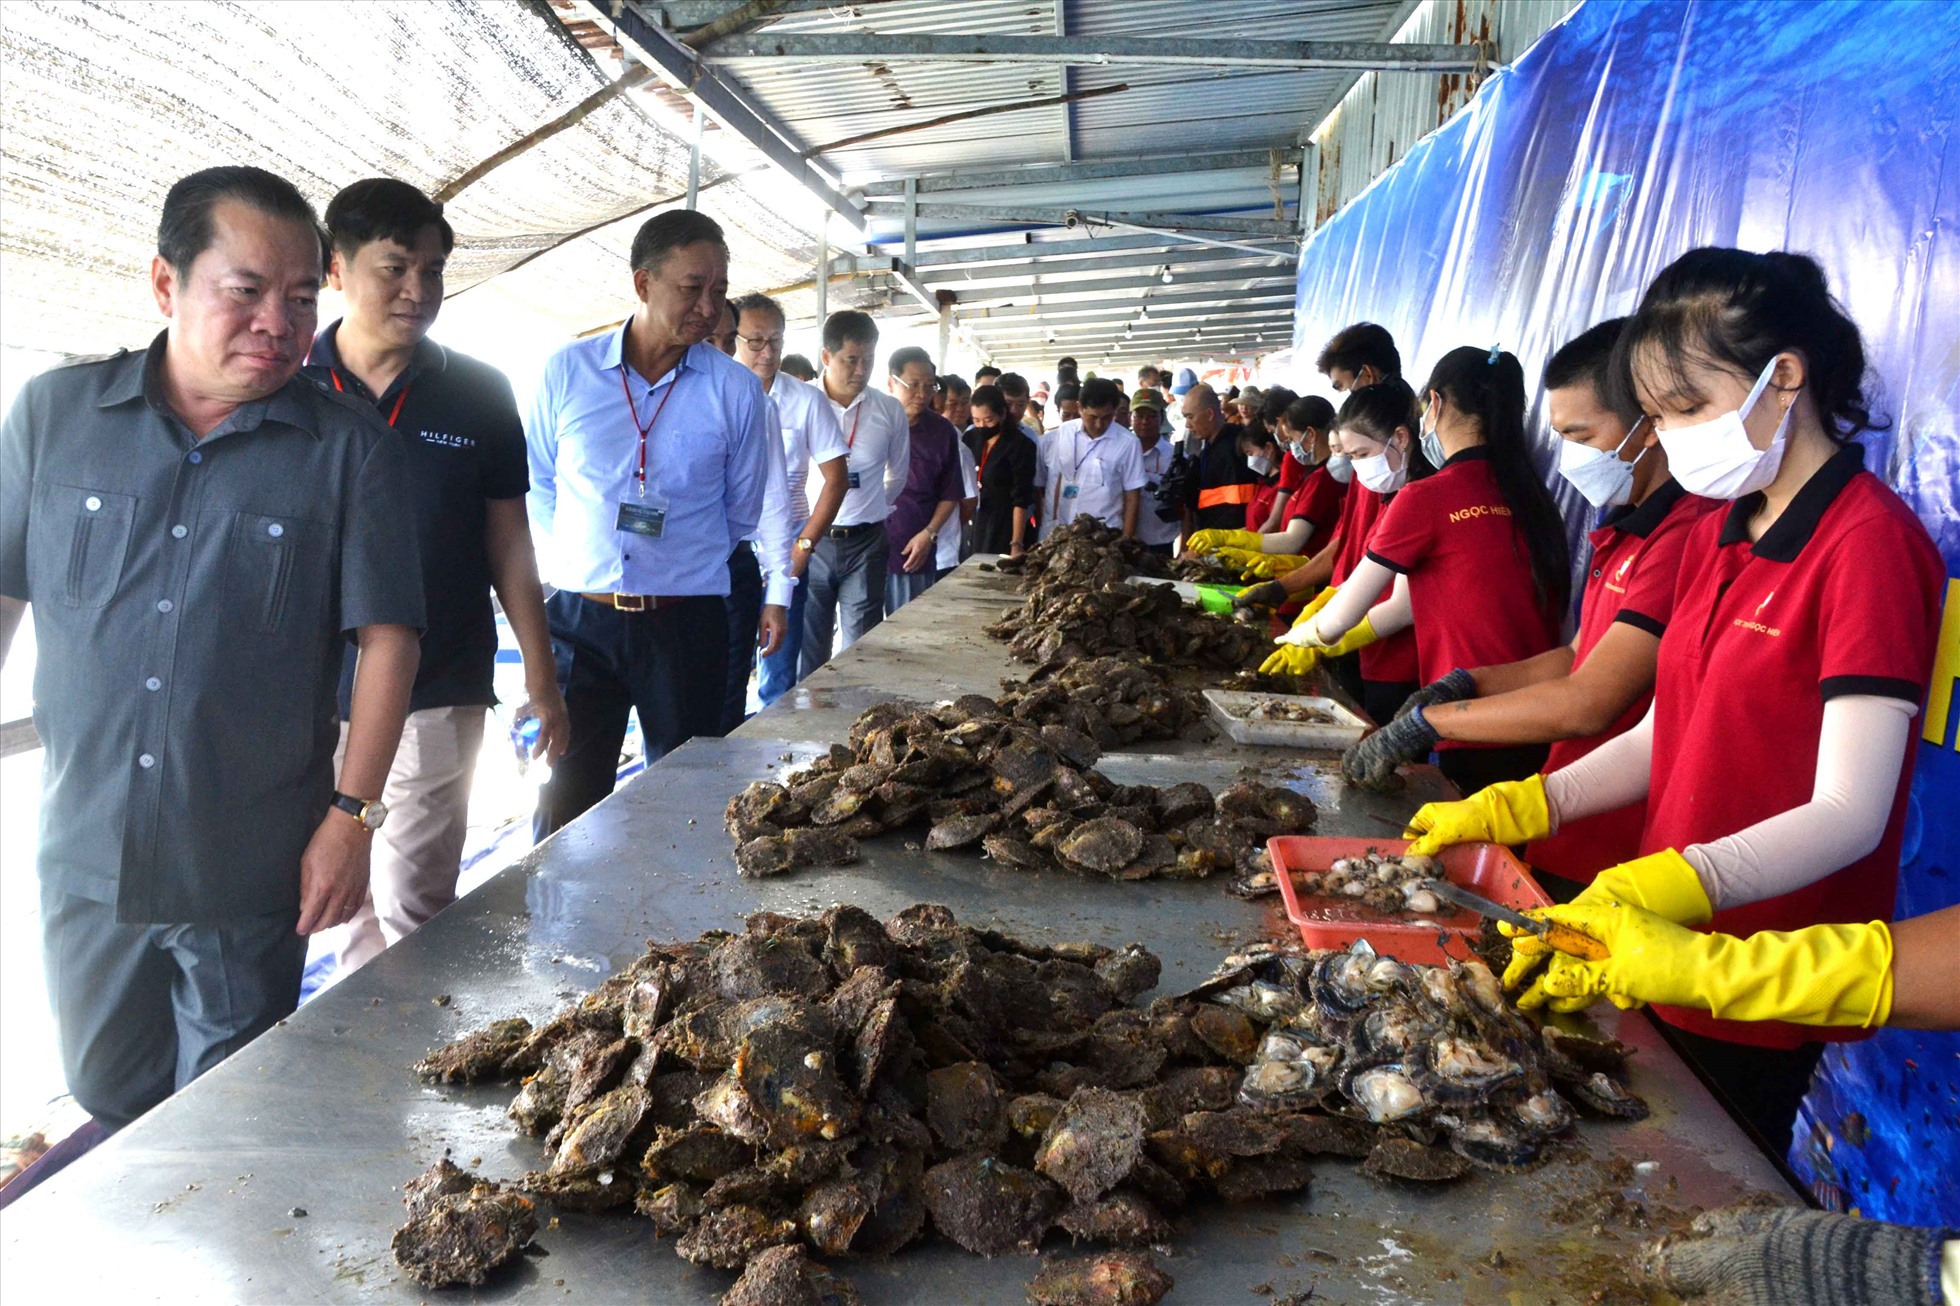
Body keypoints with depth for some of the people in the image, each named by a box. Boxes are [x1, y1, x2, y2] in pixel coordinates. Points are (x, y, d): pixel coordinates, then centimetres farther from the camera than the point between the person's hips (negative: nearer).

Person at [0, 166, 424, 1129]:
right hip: (85, 857, 3)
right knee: (109, 1102, 21)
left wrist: (351, 816, -10)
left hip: (254, 872, -3)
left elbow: (385, 635, -7)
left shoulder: (352, 448, -7)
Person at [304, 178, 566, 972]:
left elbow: (508, 544, 6)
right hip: (303, 698, 1)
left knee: (415, 912, 2)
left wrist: (541, 683, 5)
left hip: (436, 702, -1)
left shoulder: (478, 395, 1)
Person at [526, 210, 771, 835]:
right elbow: (536, 487, 13)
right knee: (566, 807, 5)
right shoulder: (567, 371, 1)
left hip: (687, 626, 0)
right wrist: (578, 565, 10)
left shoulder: (736, 390, -1)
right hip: (580, 620, 1)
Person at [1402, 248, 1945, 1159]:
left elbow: (1848, 814, -24)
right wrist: (1516, 808, -2)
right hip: (1669, 965, 7)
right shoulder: (1715, 536, 10)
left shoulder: (1870, 543, -17)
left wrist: (1670, 884, -38)